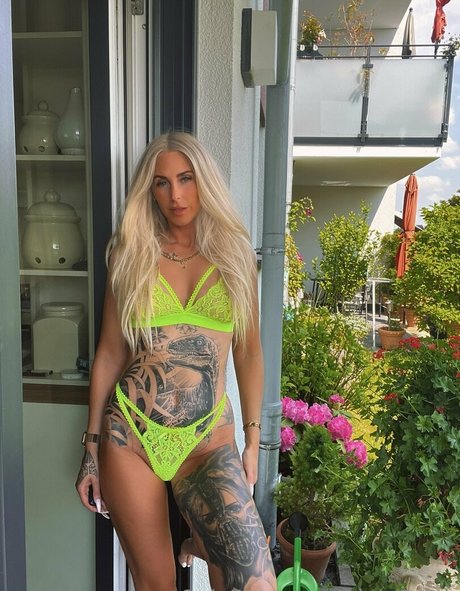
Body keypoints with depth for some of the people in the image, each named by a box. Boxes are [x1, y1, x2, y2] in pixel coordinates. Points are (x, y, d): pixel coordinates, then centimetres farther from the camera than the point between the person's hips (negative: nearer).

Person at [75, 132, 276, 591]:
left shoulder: (233, 254, 3)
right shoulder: (131, 256, 3)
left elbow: (249, 353, 6)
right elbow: (109, 355, 5)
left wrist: (252, 440, 5)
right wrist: (91, 447, 6)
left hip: (208, 439, 0)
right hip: (128, 433, 1)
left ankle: (203, 546, 21)